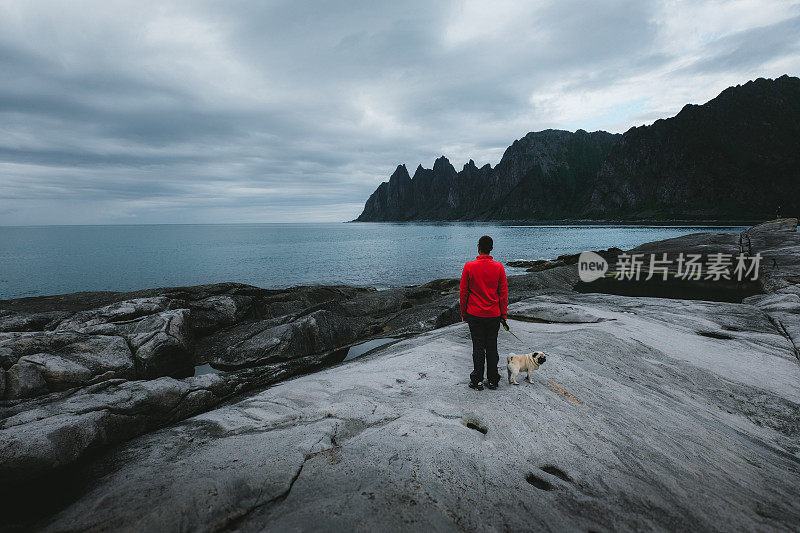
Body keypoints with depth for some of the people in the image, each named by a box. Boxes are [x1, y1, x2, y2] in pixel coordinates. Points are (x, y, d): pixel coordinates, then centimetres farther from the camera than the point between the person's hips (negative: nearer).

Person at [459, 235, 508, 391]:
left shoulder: (469, 266, -8)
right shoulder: (499, 267, -4)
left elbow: (463, 292, -4)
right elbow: (503, 293, 0)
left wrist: (463, 313, 6)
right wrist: (504, 315, 8)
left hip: (474, 314, -1)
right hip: (494, 314, 2)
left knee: (478, 347, 6)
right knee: (492, 347, 11)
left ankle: (477, 381, 13)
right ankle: (492, 380, 20)